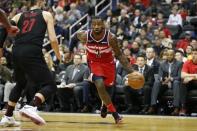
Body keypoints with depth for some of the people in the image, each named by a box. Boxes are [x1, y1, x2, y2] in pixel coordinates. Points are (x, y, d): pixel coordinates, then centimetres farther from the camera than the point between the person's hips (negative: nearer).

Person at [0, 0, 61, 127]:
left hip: (16, 52, 6)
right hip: (32, 53, -6)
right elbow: (53, 39, 5)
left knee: (20, 84, 29)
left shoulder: (19, 15, 24)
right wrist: (58, 56, 22)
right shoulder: (46, 14, 14)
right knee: (51, 85, -1)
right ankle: (31, 107, -26)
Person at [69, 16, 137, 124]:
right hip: (94, 63, -1)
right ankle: (115, 114, -14)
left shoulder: (111, 38, -26)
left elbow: (119, 55, -17)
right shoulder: (85, 36, -23)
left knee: (108, 88, 13)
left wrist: (130, 70, -26)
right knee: (100, 86, -23)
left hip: (108, 63, 1)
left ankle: (105, 105, 50)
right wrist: (70, 51, 8)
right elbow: (75, 37, 2)